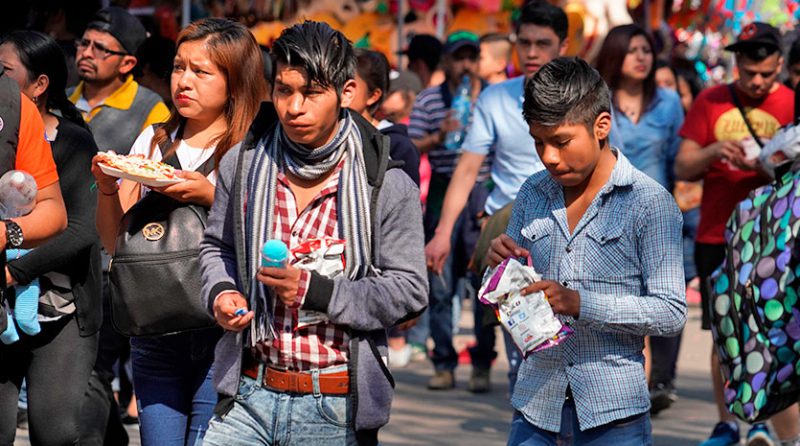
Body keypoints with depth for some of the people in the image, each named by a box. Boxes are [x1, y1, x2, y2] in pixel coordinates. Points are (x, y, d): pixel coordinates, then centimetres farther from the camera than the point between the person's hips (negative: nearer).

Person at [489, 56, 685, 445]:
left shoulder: (649, 203, -6)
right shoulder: (532, 194, 9)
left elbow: (671, 312, -10)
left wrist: (581, 304, -20)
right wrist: (500, 265, -6)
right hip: (536, 403, 4)